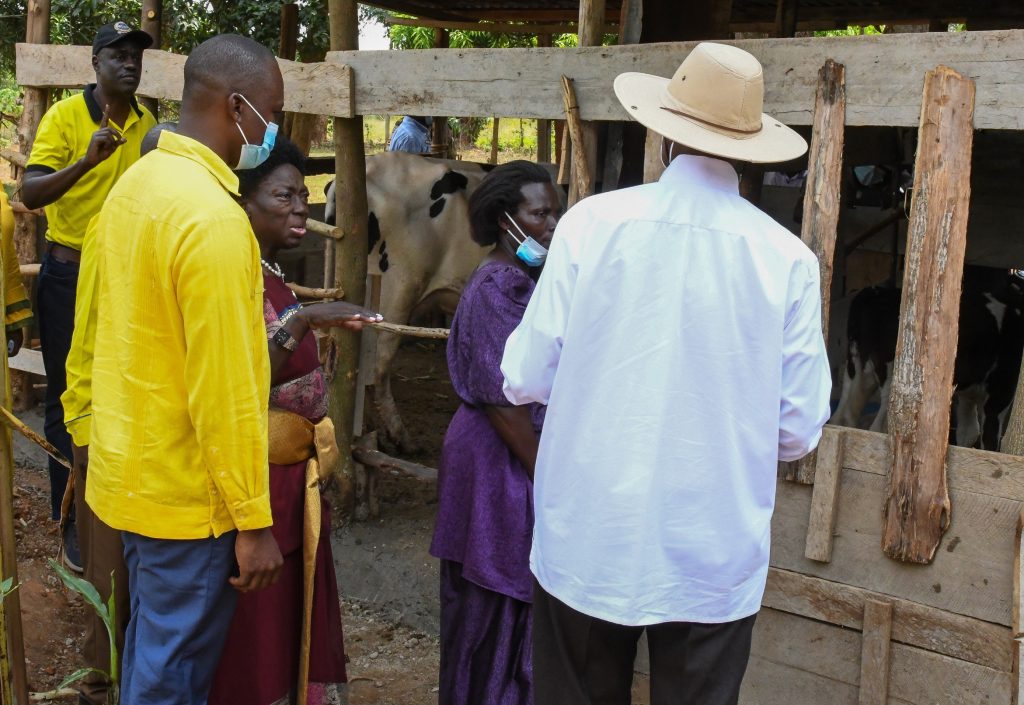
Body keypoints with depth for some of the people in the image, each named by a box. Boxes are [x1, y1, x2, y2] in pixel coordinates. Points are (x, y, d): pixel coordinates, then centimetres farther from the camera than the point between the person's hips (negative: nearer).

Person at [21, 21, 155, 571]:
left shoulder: (146, 123, 4)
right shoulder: (65, 115, -12)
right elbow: (30, 193, -22)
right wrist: (86, 160, -35)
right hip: (70, 275, -5)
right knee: (69, 400, 4)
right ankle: (70, 521, 16)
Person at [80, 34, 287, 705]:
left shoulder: (134, 182, 5)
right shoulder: (213, 216, -24)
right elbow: (224, 389, -24)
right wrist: (254, 521, -18)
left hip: (126, 467, 9)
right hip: (186, 493, -9)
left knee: (149, 639, 23)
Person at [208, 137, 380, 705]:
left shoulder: (271, 274, 11)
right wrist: (303, 321, -34)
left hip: (291, 473, 9)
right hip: (256, 478, -9)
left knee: (293, 613, 17)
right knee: (256, 625, 3)